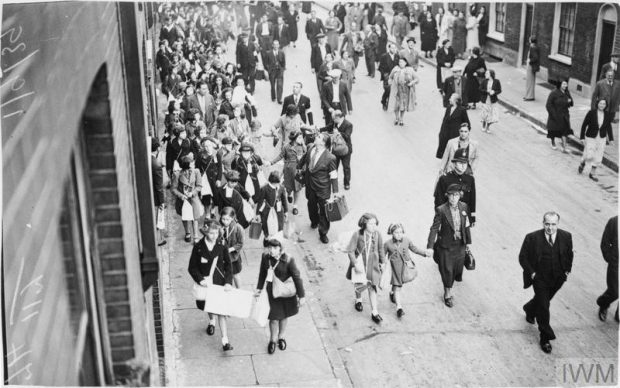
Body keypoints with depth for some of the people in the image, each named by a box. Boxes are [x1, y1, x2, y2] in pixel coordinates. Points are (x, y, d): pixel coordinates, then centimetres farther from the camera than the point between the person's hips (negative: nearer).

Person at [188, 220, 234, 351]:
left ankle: (225, 340, -1)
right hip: (205, 284, 1)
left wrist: (228, 282, -13)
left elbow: (228, 266, -2)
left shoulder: (222, 247, -8)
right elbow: (192, 268, -4)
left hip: (220, 284, -1)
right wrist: (200, 279, -18)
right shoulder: (198, 248, -10)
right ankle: (212, 321, 56)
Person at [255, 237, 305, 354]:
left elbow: (297, 278, -15)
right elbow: (262, 273, 4)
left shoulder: (288, 260, -24)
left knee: (284, 315, 18)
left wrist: (301, 296, -11)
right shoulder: (265, 257, -13)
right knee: (274, 317, 4)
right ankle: (273, 339, 31)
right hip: (272, 291, 1)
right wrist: (259, 288, 12)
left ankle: (281, 337, 44)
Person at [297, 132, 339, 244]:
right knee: (312, 205, 25)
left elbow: (334, 176, -17)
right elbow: (304, 159, 13)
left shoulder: (330, 158, -24)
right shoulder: (310, 149, -10)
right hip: (310, 185, 5)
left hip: (323, 189, -5)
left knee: (324, 210, 6)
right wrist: (299, 167, 27)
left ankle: (323, 233, 23)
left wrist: (335, 192, -13)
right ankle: (314, 221, 55)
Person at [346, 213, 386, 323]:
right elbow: (350, 251, -16)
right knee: (359, 285, 14)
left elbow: (380, 249, 6)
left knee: (372, 287, 2)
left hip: (373, 265, 1)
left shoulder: (377, 235, -10)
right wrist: (356, 264, -23)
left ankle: (374, 313, 9)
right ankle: (358, 300, 49)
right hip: (360, 264, -1)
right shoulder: (357, 235, -19)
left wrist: (383, 262, 13)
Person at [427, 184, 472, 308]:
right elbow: (434, 228, -17)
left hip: (460, 244, 4)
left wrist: (468, 241, 14)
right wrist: (430, 246, -24)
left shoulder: (464, 207, -5)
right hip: (445, 245, -4)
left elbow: (466, 225, 6)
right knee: (446, 270, 5)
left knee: (458, 267, 17)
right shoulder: (441, 210, -19)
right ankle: (448, 294, 25)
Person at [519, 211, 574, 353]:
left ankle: (529, 309, 57)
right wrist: (531, 273, -13)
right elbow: (523, 257, -7)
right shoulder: (532, 238, -18)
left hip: (558, 278, 4)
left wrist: (567, 270, 4)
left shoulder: (566, 237, -9)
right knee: (543, 306, -4)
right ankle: (545, 338, 8)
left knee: (542, 299, 23)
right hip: (540, 278, -4)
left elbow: (569, 255, 9)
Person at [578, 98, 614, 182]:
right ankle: (582, 163, 29)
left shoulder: (607, 114, -9)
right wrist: (582, 138, -11)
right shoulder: (591, 113, -19)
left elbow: (608, 126, 5)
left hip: (601, 138, 3)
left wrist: (611, 139, 5)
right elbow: (584, 125, -10)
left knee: (598, 157, 6)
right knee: (589, 156, -5)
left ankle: (592, 173, 23)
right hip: (591, 137, -3)